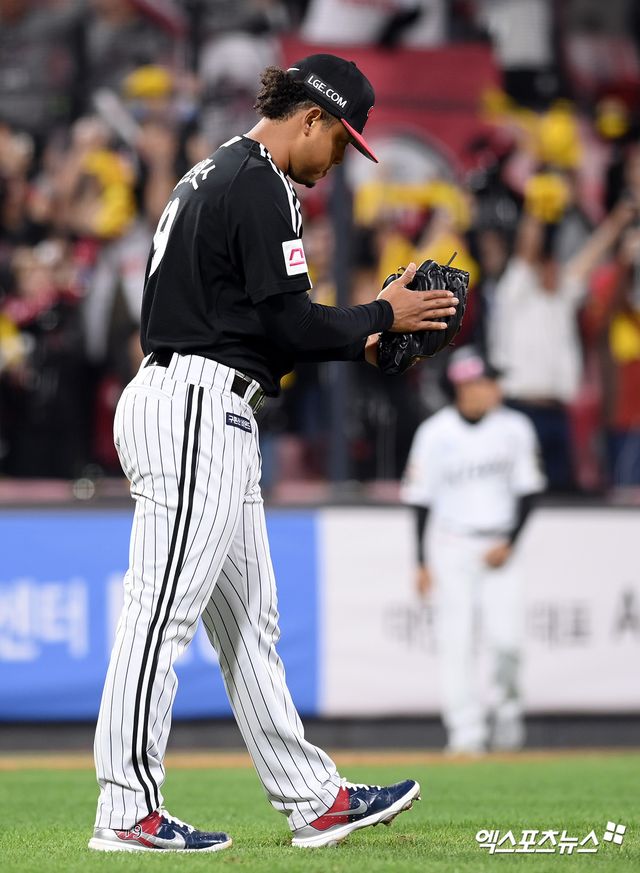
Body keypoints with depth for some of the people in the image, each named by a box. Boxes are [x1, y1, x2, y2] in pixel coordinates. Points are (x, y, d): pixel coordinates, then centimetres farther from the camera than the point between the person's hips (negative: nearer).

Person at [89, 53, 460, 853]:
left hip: (211, 420, 11)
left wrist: (351, 342, 18)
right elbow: (287, 321, -17)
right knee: (164, 610, -9)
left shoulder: (211, 176, 21)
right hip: (196, 408, -11)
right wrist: (381, 315, -2)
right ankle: (127, 812, -8)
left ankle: (313, 800, 15)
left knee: (247, 620, 11)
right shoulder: (261, 185, -11)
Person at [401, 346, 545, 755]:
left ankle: (506, 706, 16)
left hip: (499, 547, 1)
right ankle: (466, 732, 1)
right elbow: (421, 500, 0)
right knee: (456, 642, -4)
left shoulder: (515, 427, 1)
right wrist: (423, 563, -3)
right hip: (450, 547, -1)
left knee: (505, 637, -10)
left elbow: (526, 492, 4)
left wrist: (509, 544, -7)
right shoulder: (434, 433, -4)